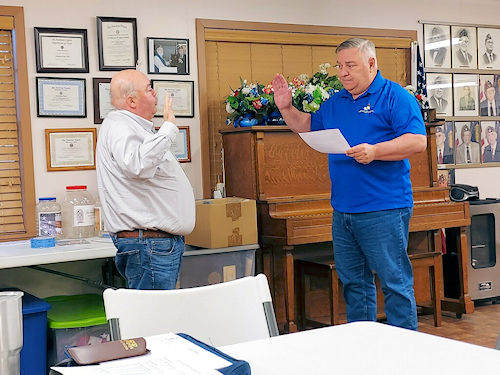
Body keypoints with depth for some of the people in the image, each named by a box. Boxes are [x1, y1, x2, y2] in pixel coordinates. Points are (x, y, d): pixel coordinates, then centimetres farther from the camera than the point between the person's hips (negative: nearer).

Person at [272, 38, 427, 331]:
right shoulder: (335, 103, 16)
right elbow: (308, 127, 30)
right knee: (353, 281, 15)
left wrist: (375, 151, -24)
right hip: (343, 211, 7)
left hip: (384, 211, -7)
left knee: (396, 281, -2)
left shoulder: (395, 97, -5)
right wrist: (286, 109, 14)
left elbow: (418, 141, -14)